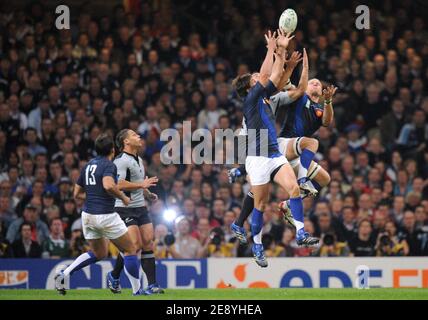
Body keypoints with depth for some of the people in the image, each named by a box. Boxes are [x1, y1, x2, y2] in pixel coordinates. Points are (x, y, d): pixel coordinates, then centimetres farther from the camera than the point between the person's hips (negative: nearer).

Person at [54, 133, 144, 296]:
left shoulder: (88, 166, 11)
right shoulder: (109, 165, -11)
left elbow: (77, 193, 15)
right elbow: (109, 185, -30)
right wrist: (123, 197, -14)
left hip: (88, 215, 8)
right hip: (105, 215, -7)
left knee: (98, 253, 23)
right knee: (130, 250, 6)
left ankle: (64, 274, 7)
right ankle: (137, 291, 6)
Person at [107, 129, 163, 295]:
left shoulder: (139, 159, 18)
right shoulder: (121, 160, -13)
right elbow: (119, 184, -25)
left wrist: (149, 194, 16)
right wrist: (142, 184, -21)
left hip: (140, 207, 9)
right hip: (125, 208, -9)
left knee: (148, 243, -1)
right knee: (135, 244, -13)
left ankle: (152, 285, -3)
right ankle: (114, 276, 9)